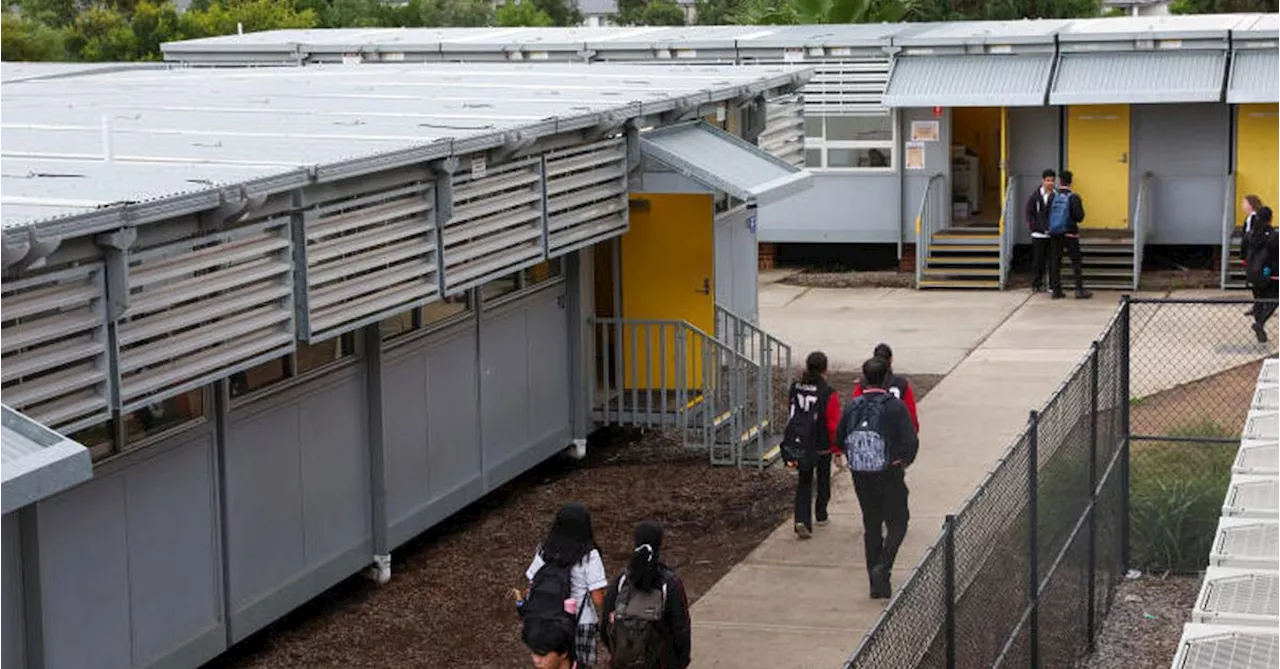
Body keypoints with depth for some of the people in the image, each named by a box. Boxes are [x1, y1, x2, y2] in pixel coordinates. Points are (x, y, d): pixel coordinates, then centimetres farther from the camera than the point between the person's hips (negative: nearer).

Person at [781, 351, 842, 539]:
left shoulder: (795, 389, -4)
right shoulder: (829, 394, -17)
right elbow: (834, 425, -15)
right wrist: (837, 450, -5)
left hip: (799, 445, 3)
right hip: (822, 447, -3)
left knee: (804, 482, 11)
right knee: (823, 479, 21)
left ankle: (802, 520, -7)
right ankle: (821, 515, 36)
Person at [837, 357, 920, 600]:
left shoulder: (852, 407, -1)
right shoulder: (895, 407, -13)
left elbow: (839, 439, 7)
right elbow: (911, 441, -16)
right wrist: (904, 461, 4)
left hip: (861, 476, 4)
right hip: (889, 474, -4)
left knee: (871, 526, 14)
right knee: (897, 523, 9)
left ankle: (877, 583, 15)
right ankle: (883, 567, -12)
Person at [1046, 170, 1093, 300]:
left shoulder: (1053, 197, -1)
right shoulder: (1073, 198, -11)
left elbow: (1047, 214, 3)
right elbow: (1079, 216, -14)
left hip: (1054, 234, 3)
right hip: (1070, 234, -3)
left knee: (1055, 262, 8)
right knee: (1076, 262, 3)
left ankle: (1056, 290, 8)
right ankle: (1079, 290, -1)